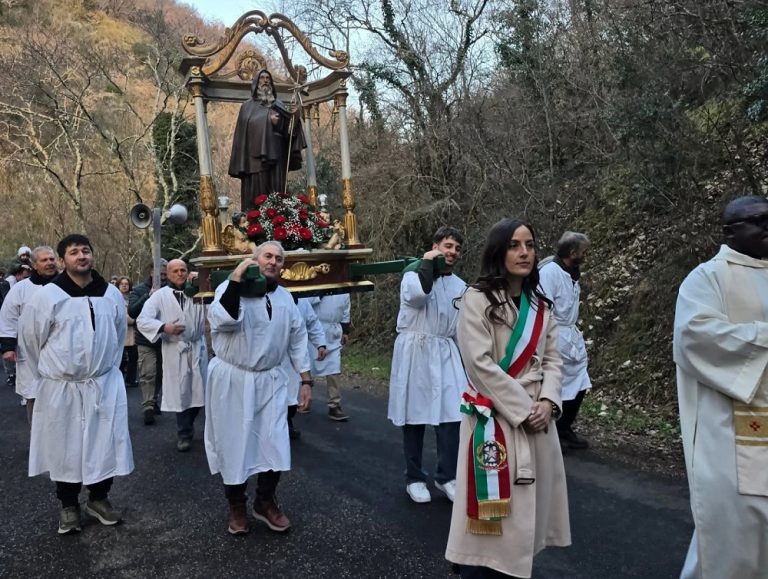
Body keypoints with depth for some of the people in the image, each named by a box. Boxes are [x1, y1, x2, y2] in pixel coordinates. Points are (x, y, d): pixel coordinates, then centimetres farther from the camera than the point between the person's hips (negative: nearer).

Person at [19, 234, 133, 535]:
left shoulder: (111, 294, 0)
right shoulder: (47, 296, -10)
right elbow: (30, 338, 1)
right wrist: (50, 371, 8)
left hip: (104, 384, 3)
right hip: (61, 387, -2)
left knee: (105, 443, 8)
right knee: (65, 446, 8)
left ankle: (99, 498, 28)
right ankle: (68, 505, 27)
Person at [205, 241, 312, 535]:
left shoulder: (285, 298, 7)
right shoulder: (230, 287, -8)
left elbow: (297, 339, 12)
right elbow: (223, 321, -27)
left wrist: (306, 380, 10)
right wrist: (236, 280, -31)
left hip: (269, 380, 4)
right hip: (231, 379, -4)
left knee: (274, 444, 4)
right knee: (234, 443, 7)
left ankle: (265, 501, 27)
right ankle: (237, 506, 28)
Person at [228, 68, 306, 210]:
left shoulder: (279, 105, 17)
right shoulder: (248, 106, 13)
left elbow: (286, 128, 8)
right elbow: (242, 133, 6)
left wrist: (278, 123, -13)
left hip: (275, 156, 1)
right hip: (254, 158, -1)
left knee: (275, 193, -4)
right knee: (255, 192, -6)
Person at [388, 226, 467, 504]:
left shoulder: (460, 285, 11)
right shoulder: (414, 274, -3)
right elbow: (419, 293, -29)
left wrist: (465, 362, 13)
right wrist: (427, 261, -18)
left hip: (446, 355, 4)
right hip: (414, 353, -4)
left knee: (452, 416, -2)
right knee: (414, 417, 4)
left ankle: (446, 477, 15)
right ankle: (414, 478, 19)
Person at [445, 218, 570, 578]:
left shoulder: (540, 304, 12)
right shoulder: (477, 299, -9)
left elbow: (552, 359, 9)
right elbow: (481, 365, -16)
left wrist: (548, 403, -8)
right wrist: (523, 411, -14)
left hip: (537, 420, 7)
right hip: (494, 419, -6)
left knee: (526, 511, 13)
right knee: (492, 517, -1)